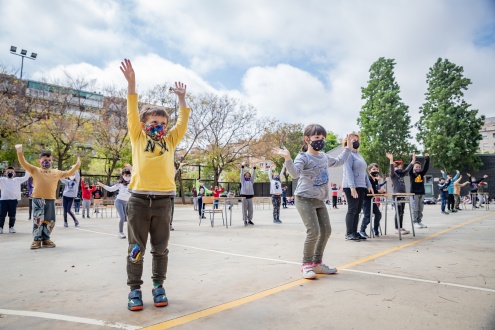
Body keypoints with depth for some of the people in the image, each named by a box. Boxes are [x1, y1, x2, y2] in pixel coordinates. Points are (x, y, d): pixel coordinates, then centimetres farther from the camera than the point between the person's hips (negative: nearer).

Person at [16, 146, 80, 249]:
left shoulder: (57, 173, 10)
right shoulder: (35, 170, 5)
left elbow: (69, 173, 14)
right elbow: (23, 163, -3)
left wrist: (77, 165, 3)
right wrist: (20, 152, -15)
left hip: (51, 200, 3)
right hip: (38, 199, -2)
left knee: (50, 221, 6)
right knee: (38, 220, -2)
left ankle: (46, 239, 20)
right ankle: (37, 240, 9)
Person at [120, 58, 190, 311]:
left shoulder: (170, 140, 14)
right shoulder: (138, 138, 8)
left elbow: (183, 121, 13)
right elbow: (132, 113, 1)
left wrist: (181, 97, 12)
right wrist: (131, 83, -5)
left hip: (163, 200, 2)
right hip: (139, 199, -2)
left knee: (160, 248, 10)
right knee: (136, 248, 5)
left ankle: (158, 286, 22)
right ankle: (134, 289, 17)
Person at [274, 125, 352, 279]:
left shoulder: (324, 157, 13)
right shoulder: (303, 157, -11)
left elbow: (338, 162, 33)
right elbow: (295, 173, -28)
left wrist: (348, 148, 34)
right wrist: (288, 159, -43)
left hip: (319, 200, 8)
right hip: (305, 199, -8)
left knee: (326, 231, 9)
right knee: (313, 232, -15)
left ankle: (317, 263, 22)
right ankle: (306, 265, 2)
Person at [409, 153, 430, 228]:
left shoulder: (421, 174, 9)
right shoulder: (411, 174, -2)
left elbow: (426, 167, 0)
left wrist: (427, 158, -10)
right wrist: (412, 158, -28)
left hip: (421, 193, 5)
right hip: (414, 193, -5)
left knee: (420, 209, 9)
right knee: (415, 209, -1)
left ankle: (419, 221, 17)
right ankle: (415, 222, 5)